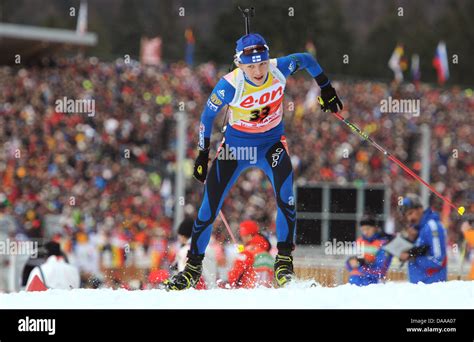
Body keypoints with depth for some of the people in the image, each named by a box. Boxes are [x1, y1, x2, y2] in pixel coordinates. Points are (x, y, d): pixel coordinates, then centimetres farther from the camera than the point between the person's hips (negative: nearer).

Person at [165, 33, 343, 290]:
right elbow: (207, 116, -8)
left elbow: (307, 60, 2)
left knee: (285, 192, -27)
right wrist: (202, 154, -3)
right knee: (209, 208, -3)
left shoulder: (279, 69, -21)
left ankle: (284, 259, -16)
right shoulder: (230, 85, -26)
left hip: (271, 143, 1)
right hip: (235, 144, -1)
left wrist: (326, 90, 9)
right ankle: (193, 267, 15)